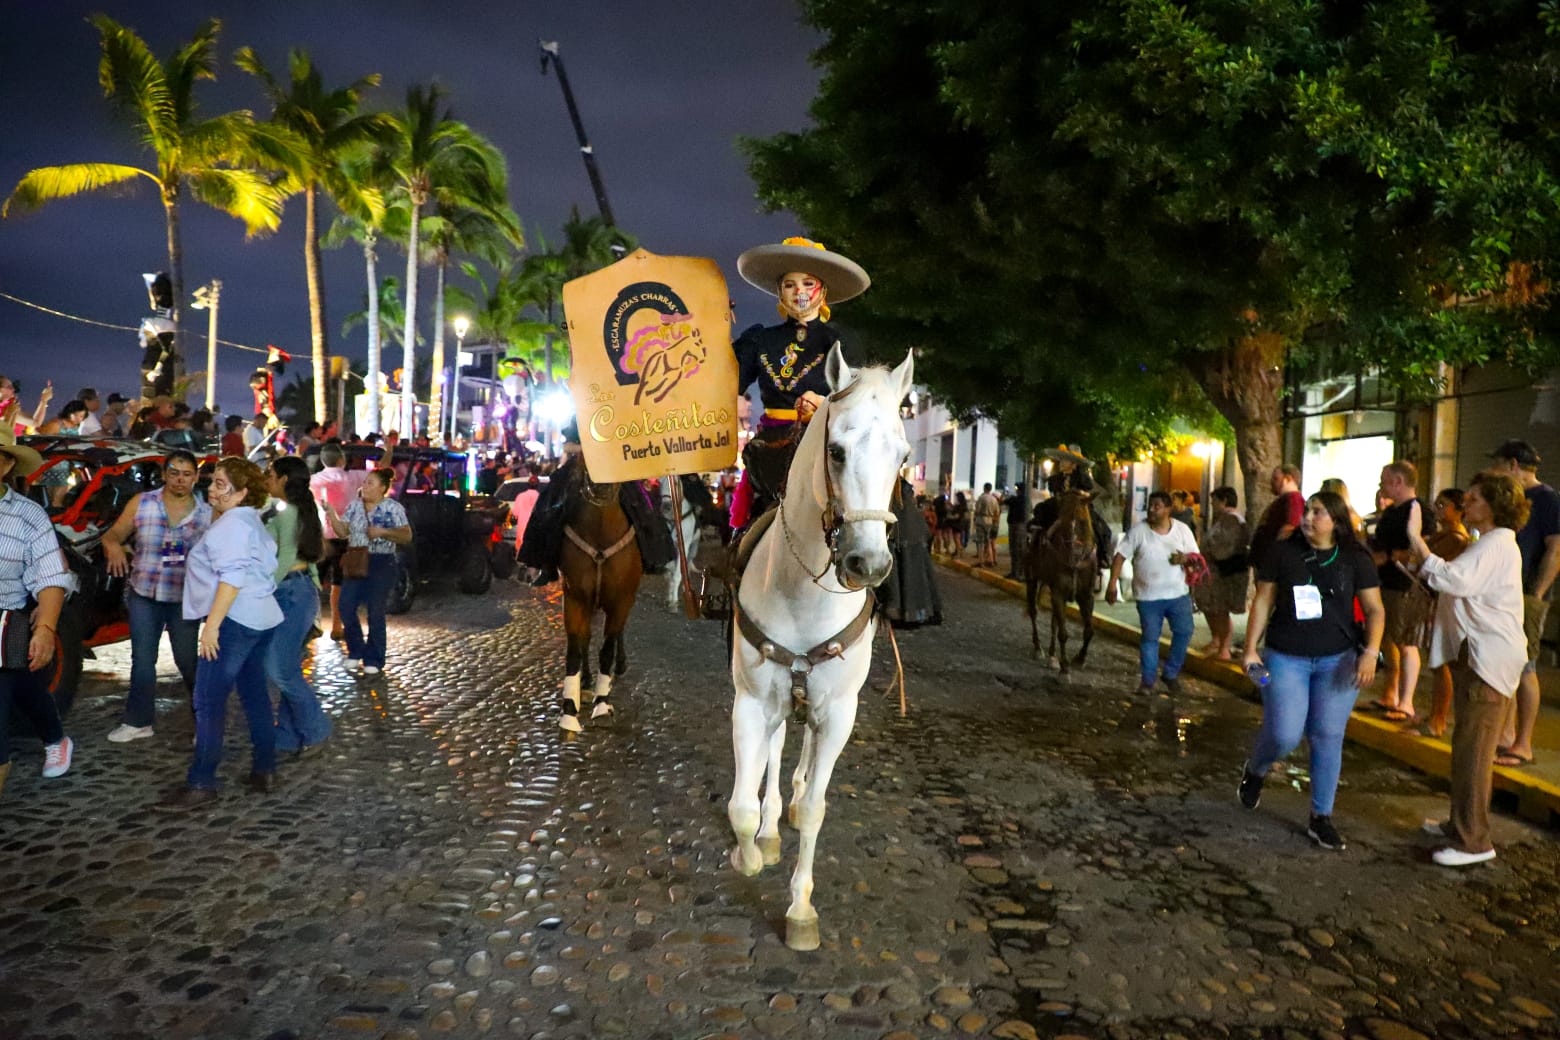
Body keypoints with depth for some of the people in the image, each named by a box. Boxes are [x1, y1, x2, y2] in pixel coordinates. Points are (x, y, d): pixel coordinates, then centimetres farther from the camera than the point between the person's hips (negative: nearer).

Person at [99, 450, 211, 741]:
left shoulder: (207, 514, -2)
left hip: (184, 600, -1)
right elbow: (113, 534, 0)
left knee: (187, 660, 3)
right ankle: (138, 721, 20)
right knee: (142, 660, 9)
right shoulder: (141, 503, -1)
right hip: (144, 596, 1)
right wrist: (113, 546, -24)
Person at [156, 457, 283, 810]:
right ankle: (265, 771, 19)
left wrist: (211, 623, -24)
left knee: (208, 701, -8)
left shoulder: (232, 523, -12)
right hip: (260, 618, 11)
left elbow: (232, 577, -22)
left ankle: (200, 784, -7)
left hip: (235, 621, -11)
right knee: (254, 694, 14)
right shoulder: (251, 522, 20)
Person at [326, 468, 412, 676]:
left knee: (375, 613, -2)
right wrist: (331, 513, -7)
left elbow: (407, 536, -11)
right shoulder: (355, 505, 8)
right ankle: (356, 652, 18)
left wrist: (383, 531, -23)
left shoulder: (393, 508, -6)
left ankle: (374, 660, 10)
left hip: (381, 564, -5)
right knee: (346, 607, -1)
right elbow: (342, 532, 6)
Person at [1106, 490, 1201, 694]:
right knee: (1150, 637, 3)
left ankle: (1171, 674, 18)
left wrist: (1185, 558, -21)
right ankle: (1148, 679, 16)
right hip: (1148, 596, -2)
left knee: (1184, 632, -1)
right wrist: (1113, 584, -15)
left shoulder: (1182, 529, -1)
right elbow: (1120, 556, -7)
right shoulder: (1138, 530, -7)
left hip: (1178, 593, 2)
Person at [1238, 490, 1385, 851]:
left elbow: (1374, 609, 1)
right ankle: (1254, 771, 28)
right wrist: (1250, 649, -3)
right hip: (1286, 658, -1)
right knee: (1284, 735, -7)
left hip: (1338, 659, 1)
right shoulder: (1282, 553, -2)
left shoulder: (1356, 559, 0)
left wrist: (1371, 651, -14)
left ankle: (1321, 818, 18)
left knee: (1328, 738, 4)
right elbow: (1263, 602, 2)